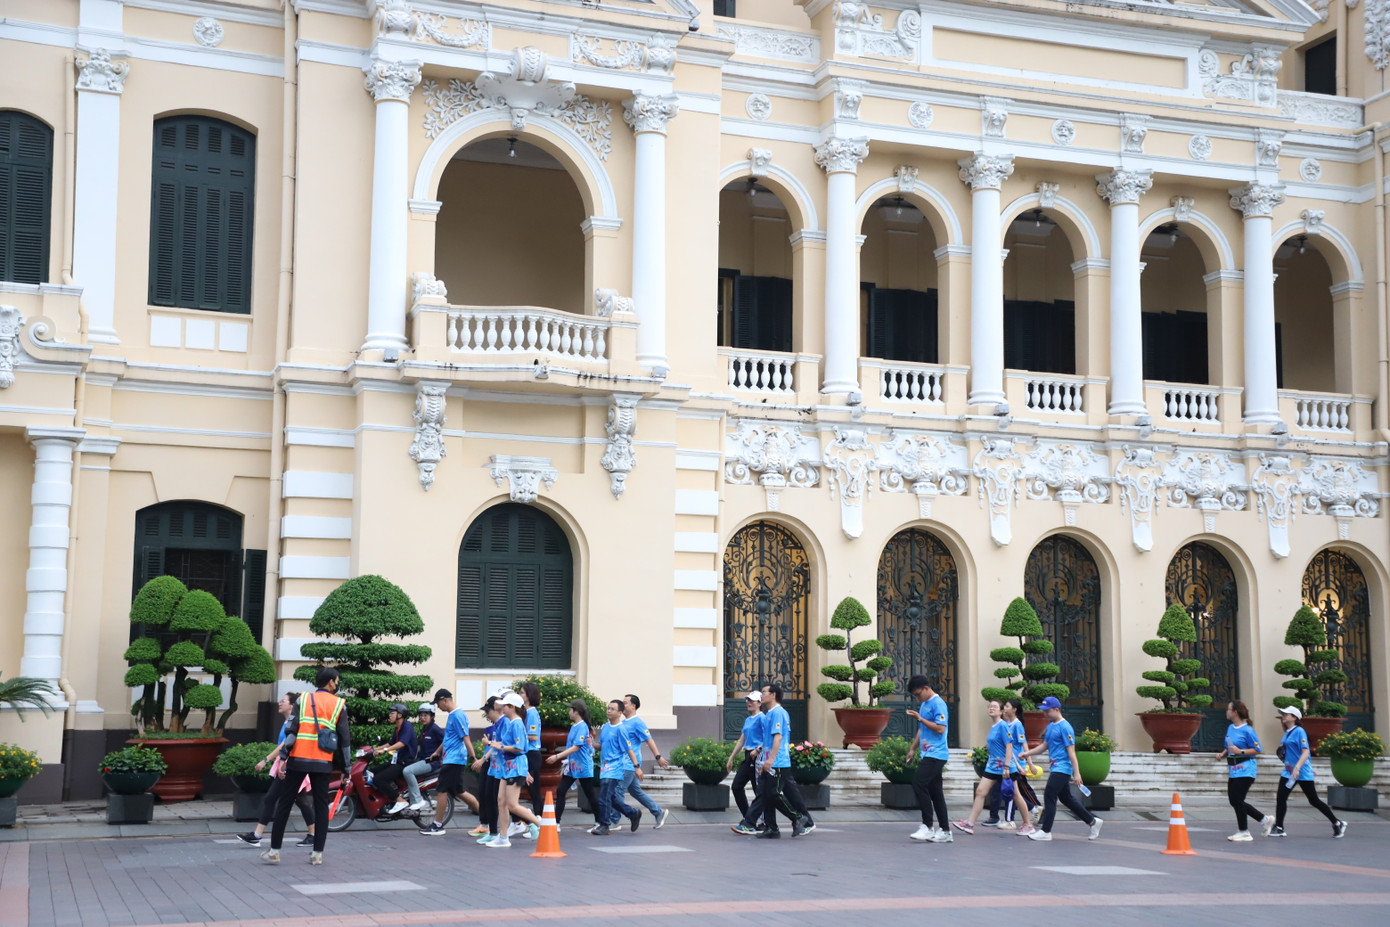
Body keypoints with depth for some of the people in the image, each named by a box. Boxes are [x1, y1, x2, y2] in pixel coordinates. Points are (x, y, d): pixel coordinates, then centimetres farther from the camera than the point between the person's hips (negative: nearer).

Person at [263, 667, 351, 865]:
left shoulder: (303, 700, 6)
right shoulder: (339, 705, 4)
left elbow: (291, 730, -4)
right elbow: (345, 739, 3)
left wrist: (283, 758, -5)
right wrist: (346, 768, 9)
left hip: (298, 760, 0)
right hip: (323, 764, 0)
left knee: (285, 804, 7)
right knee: (321, 807, 7)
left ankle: (274, 850, 8)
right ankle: (317, 854, 5)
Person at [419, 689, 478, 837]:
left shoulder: (458, 715, -16)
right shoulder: (451, 715, 16)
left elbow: (465, 738, -21)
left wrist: (472, 758, -23)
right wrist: (437, 752, 34)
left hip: (453, 760, -10)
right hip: (451, 759, 10)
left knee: (441, 791, -5)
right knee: (458, 792, 12)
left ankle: (437, 826, 2)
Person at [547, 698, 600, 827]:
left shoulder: (582, 727, -17)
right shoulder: (573, 726, 11)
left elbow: (576, 747, -24)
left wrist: (557, 757, -26)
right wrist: (565, 763, 23)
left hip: (583, 767, -9)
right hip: (571, 767, 9)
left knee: (590, 794, 3)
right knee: (561, 792, -1)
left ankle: (598, 823, 16)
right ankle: (556, 823, -1)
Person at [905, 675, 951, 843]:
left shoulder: (938, 703, -11)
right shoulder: (924, 704, 18)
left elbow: (940, 728, -19)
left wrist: (919, 718, -17)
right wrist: (912, 748, 23)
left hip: (936, 754, -10)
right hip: (927, 754, 10)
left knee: (918, 784, -17)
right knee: (935, 791, 9)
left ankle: (928, 827, -13)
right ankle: (945, 831, 12)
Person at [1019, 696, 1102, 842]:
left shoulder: (1065, 727, -14)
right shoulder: (1050, 726, 13)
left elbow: (1071, 751, -17)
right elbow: (1045, 745, 24)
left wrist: (1076, 773, -19)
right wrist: (1027, 753, 15)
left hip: (1062, 768, -9)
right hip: (1055, 768, 9)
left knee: (1049, 796, -11)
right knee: (1066, 798, 15)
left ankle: (1045, 831, -6)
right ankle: (1092, 822, 26)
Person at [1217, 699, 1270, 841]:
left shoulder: (1247, 730, -13)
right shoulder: (1230, 728, 12)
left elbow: (1257, 750, -13)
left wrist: (1240, 751, -23)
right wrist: (1223, 754, 5)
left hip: (1245, 770, -9)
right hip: (1233, 770, 9)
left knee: (1237, 800, -7)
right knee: (1234, 801, 10)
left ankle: (1243, 832, 7)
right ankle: (1265, 820, 24)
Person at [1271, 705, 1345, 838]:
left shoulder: (1299, 731, -14)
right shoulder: (1287, 733, 11)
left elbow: (1305, 752, -23)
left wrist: (1297, 768, -31)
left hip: (1303, 773, -8)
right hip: (1289, 771, 8)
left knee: (1314, 801, 1)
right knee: (1280, 798, -3)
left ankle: (1338, 824, 16)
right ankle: (1279, 828, 2)